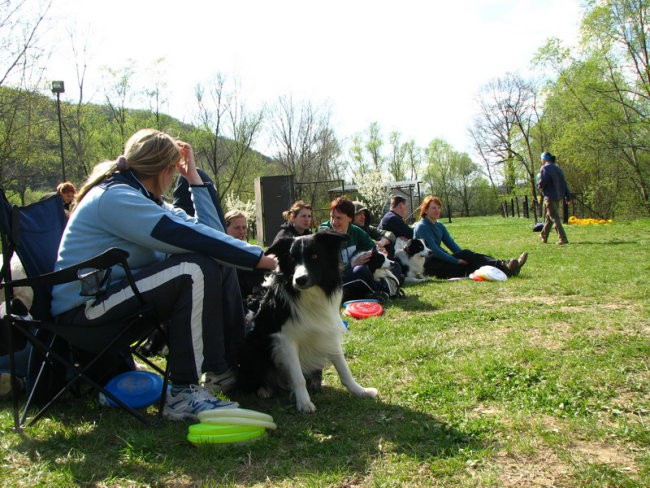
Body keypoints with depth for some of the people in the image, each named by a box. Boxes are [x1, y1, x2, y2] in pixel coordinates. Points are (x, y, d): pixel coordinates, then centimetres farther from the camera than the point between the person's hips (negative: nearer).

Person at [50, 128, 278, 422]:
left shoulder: (141, 197, 13)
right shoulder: (115, 196, -17)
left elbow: (211, 231, 5)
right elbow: (188, 237, -28)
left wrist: (194, 178, 5)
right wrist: (257, 257, -23)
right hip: (83, 310, -10)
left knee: (220, 267, 4)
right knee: (196, 270, -28)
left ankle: (231, 366, 5)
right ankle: (185, 394, -26)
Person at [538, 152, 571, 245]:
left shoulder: (544, 168, -9)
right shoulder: (557, 168, 15)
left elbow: (542, 183, -18)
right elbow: (564, 183, 14)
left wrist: (538, 185, 5)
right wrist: (567, 196, 14)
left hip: (550, 197, -8)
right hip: (559, 197, 8)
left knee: (555, 218, -7)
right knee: (549, 217, 18)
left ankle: (563, 239, -12)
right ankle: (544, 236, 28)